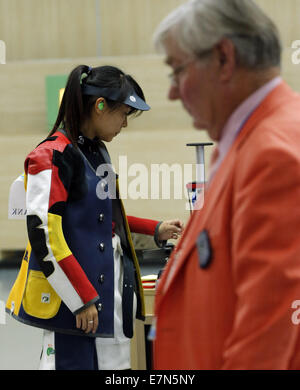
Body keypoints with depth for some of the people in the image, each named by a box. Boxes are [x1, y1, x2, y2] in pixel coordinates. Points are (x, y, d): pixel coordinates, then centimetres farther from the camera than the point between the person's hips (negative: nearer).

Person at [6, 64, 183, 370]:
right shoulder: (53, 156, -14)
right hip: (71, 299, -9)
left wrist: (155, 230, 20)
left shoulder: (97, 152, 15)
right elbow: (43, 234, -19)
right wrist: (82, 300, -19)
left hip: (110, 294, 9)